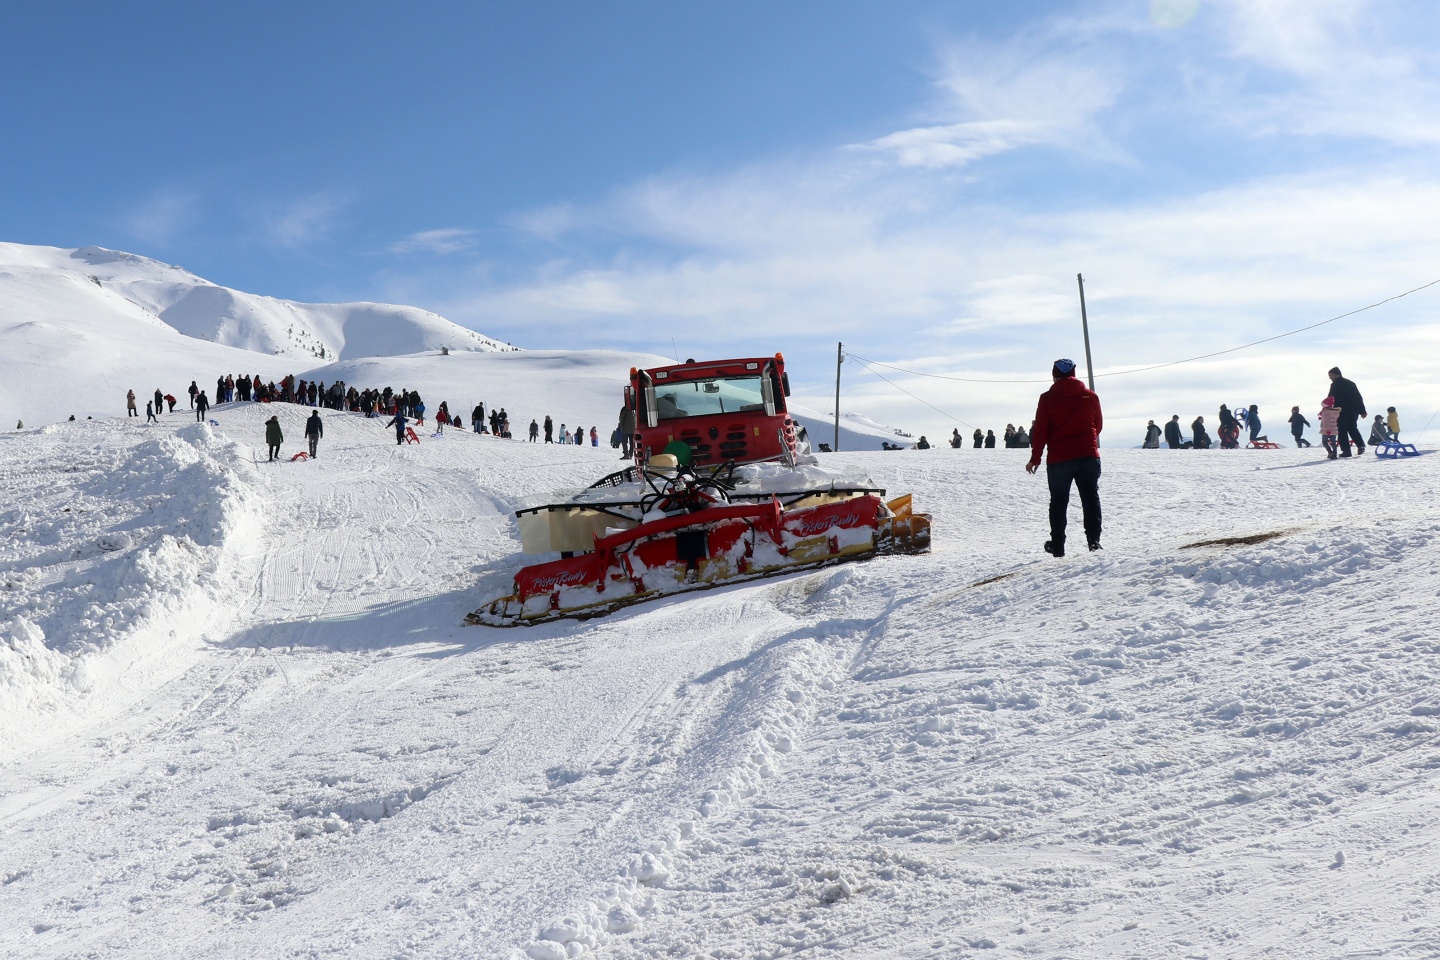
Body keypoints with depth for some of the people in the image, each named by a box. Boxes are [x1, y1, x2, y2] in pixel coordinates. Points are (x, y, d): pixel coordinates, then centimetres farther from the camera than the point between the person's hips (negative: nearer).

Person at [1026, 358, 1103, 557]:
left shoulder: (1047, 398, -4)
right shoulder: (1090, 396, 5)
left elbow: (1040, 431, -5)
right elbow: (1099, 425, 14)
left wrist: (1035, 459, 2)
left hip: (1059, 459, -2)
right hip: (1089, 456, 2)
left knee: (1058, 502, 8)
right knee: (1091, 498, 7)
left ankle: (1057, 545, 10)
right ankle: (1093, 539, -4)